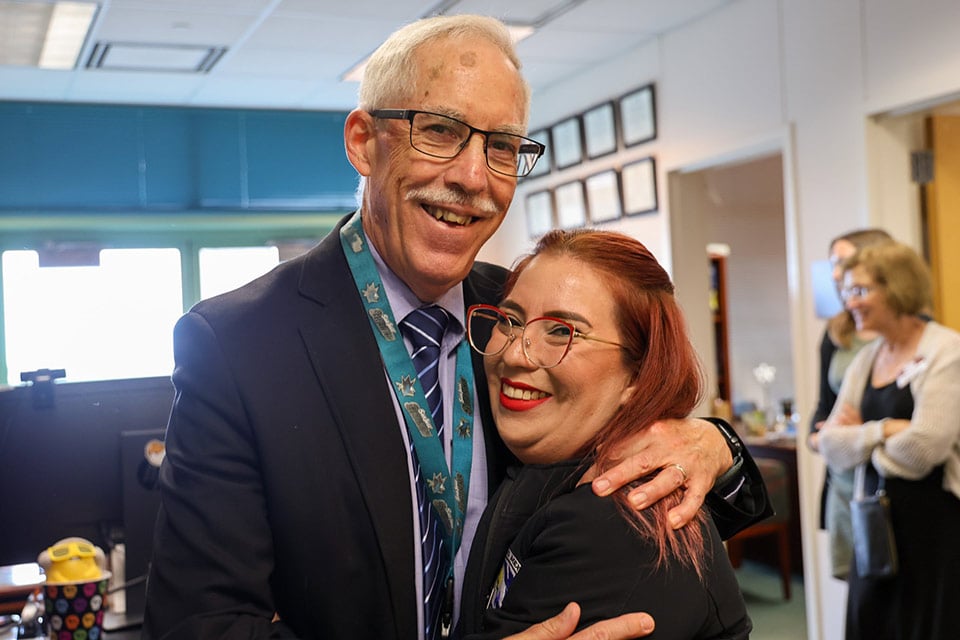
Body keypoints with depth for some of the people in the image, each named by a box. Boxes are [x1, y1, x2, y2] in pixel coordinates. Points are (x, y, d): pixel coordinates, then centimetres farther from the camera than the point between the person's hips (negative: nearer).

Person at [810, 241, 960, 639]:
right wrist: (883, 431, -13)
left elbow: (922, 448, -21)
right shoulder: (865, 360, 10)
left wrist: (858, 439, -5)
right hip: (877, 521, 6)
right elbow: (831, 446, 3)